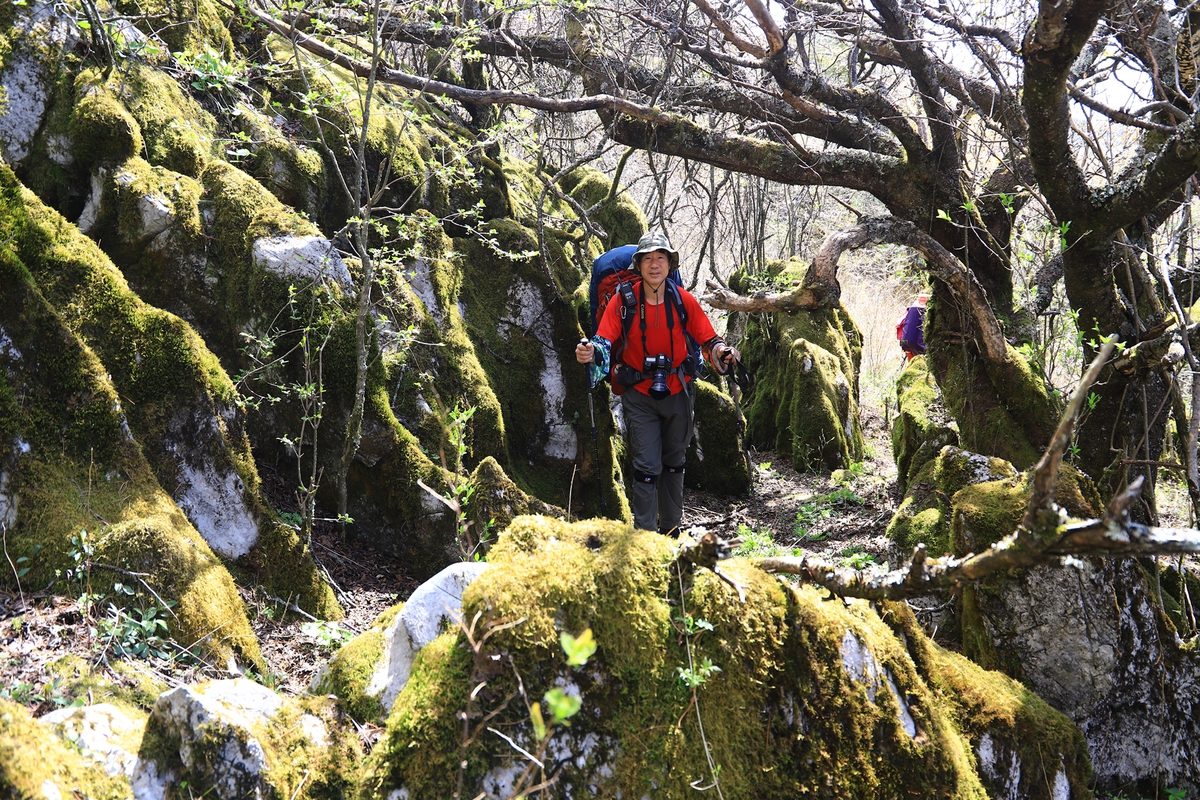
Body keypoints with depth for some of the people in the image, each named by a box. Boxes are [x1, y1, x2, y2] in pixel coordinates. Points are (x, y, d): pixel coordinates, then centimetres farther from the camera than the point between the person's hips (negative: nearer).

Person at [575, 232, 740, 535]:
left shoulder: (683, 300, -6)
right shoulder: (624, 301, -10)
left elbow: (708, 339, -2)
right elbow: (604, 341, -16)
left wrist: (722, 352, -24)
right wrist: (590, 352, -39)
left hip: (679, 393, 3)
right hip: (640, 397, -3)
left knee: (674, 463, 17)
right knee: (647, 467, -7)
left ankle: (671, 528, 34)